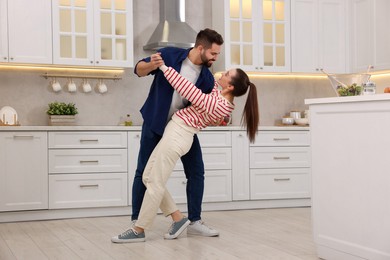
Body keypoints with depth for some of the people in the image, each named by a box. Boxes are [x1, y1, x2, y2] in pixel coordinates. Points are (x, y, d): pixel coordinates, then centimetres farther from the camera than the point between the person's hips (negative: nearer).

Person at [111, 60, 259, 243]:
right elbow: (210, 82, 30)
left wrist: (164, 67, -14)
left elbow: (188, 90, -20)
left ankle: (138, 231, 7)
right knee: (148, 178, 13)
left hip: (177, 135, -10)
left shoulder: (218, 105, -21)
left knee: (154, 183, -3)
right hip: (177, 133, 10)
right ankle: (178, 218, 16)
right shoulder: (223, 98, 7)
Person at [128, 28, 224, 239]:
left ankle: (194, 222, 7)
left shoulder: (207, 78, -6)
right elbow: (139, 70, -7)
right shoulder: (170, 55, -15)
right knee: (144, 172, 0)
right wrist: (152, 65, -29)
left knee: (196, 172, -2)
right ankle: (136, 221, 12)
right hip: (155, 124, -3)